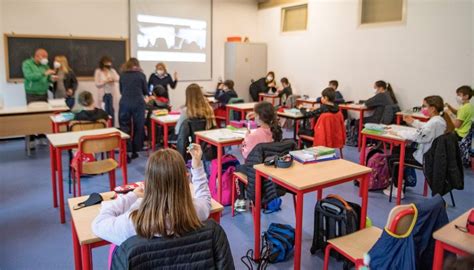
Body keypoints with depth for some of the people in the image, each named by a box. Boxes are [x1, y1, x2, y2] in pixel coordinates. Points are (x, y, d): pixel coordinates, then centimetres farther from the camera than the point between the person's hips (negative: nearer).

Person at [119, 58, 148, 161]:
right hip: (138, 103, -1)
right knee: (138, 127, 9)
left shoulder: (122, 75, 11)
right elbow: (145, 92, 11)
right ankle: (134, 151, 15)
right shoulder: (141, 75, 5)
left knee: (125, 127, 5)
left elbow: (121, 91, 19)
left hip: (124, 103, 1)